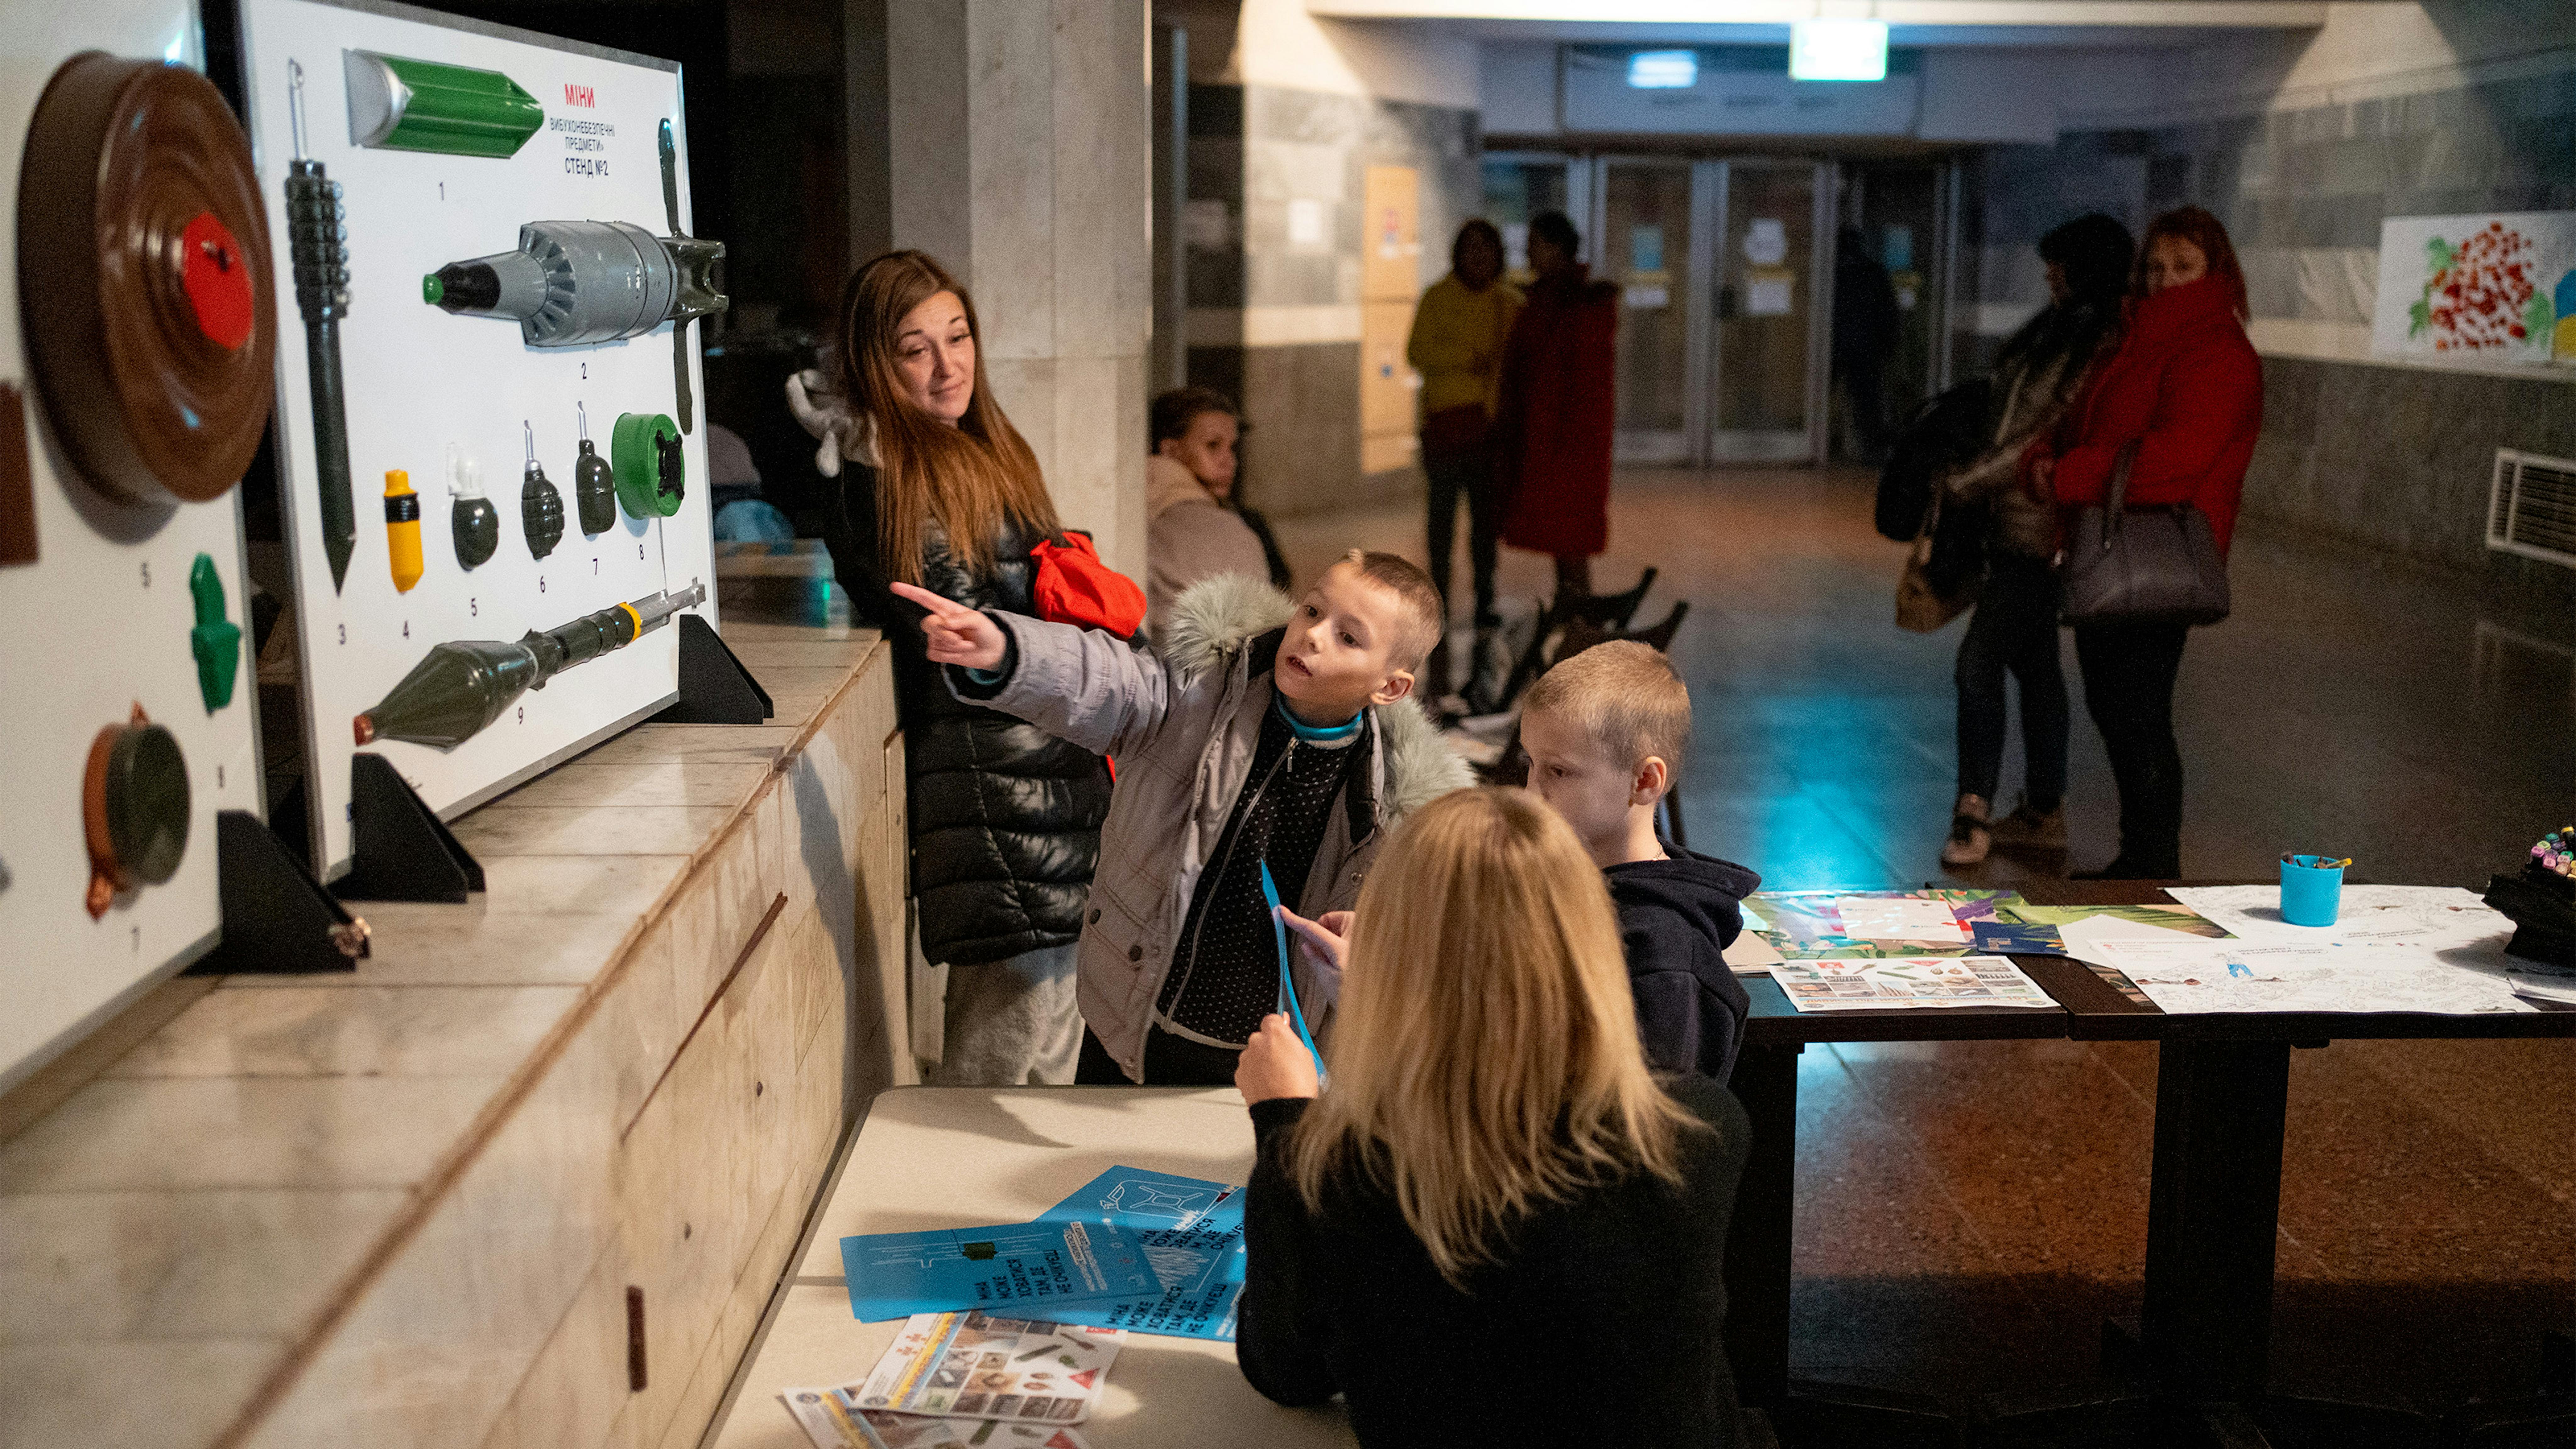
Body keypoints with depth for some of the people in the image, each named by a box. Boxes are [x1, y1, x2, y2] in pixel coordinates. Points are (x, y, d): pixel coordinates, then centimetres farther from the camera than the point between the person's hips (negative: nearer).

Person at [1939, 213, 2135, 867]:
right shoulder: (2060, 330, 12)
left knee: (1978, 665, -12)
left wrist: (1964, 483, -11)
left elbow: (2047, 437, -18)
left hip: (2039, 528, -10)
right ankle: (2043, 812, 24)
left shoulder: (2104, 346, -16)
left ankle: (1974, 814, -5)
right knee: (2034, 665, 15)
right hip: (2016, 523, 10)